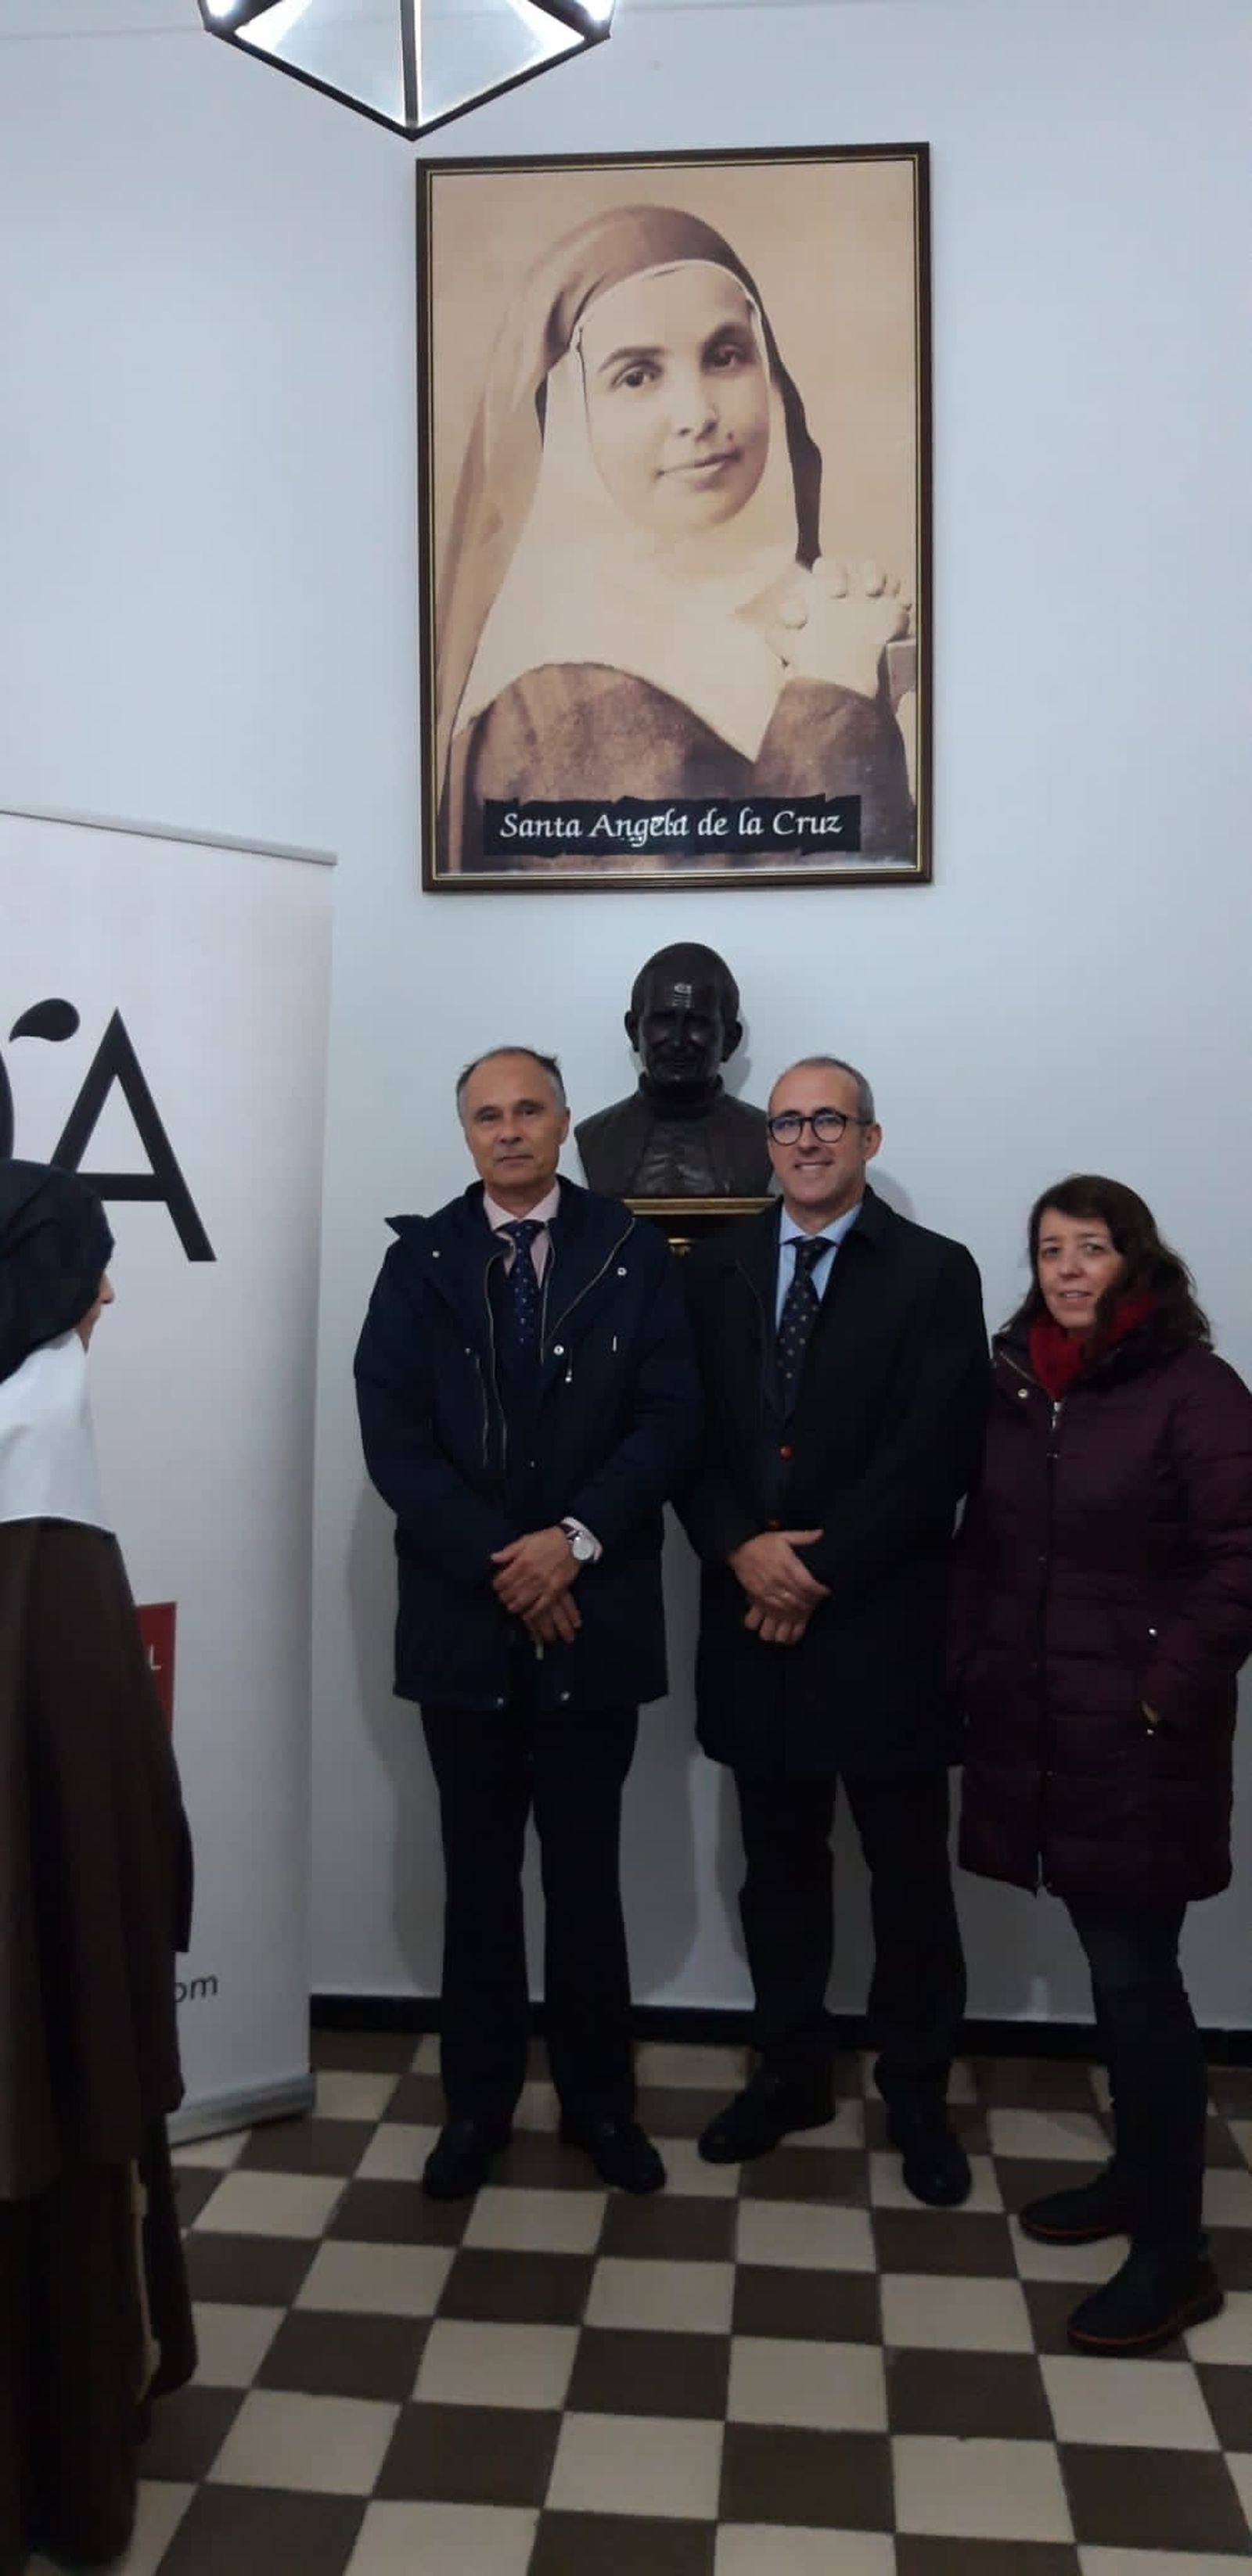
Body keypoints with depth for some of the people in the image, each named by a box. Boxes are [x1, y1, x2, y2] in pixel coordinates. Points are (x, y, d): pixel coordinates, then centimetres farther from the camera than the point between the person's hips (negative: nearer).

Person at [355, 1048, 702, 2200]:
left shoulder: (632, 1253, 1)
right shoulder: (420, 1258, 3)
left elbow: (671, 1418, -5)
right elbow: (392, 1433, -5)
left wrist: (574, 1538, -16)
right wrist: (496, 1562, -13)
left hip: (593, 1610, 0)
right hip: (462, 1612, 1)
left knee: (586, 1871, 10)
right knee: (479, 1871, 12)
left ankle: (599, 2100, 27)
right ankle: (479, 2101, 27)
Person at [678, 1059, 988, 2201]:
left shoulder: (935, 1272, -4)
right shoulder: (719, 1264, 8)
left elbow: (934, 1454, -12)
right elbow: (687, 1427, 2)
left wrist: (818, 1574, -15)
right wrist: (741, 1548, -14)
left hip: (881, 1623, -3)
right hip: (754, 1615, 3)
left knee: (908, 1872, 9)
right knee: (779, 1863, 16)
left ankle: (917, 2092, 27)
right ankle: (791, 2068, 33)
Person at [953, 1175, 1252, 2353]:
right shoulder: (1013, 1381, 8)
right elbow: (978, 1542, 13)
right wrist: (967, 1668, 6)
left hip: (1138, 1737, -5)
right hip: (1035, 1729, 6)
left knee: (1137, 1974, -1)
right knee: (1109, 1964, 17)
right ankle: (1137, 2171, 33)